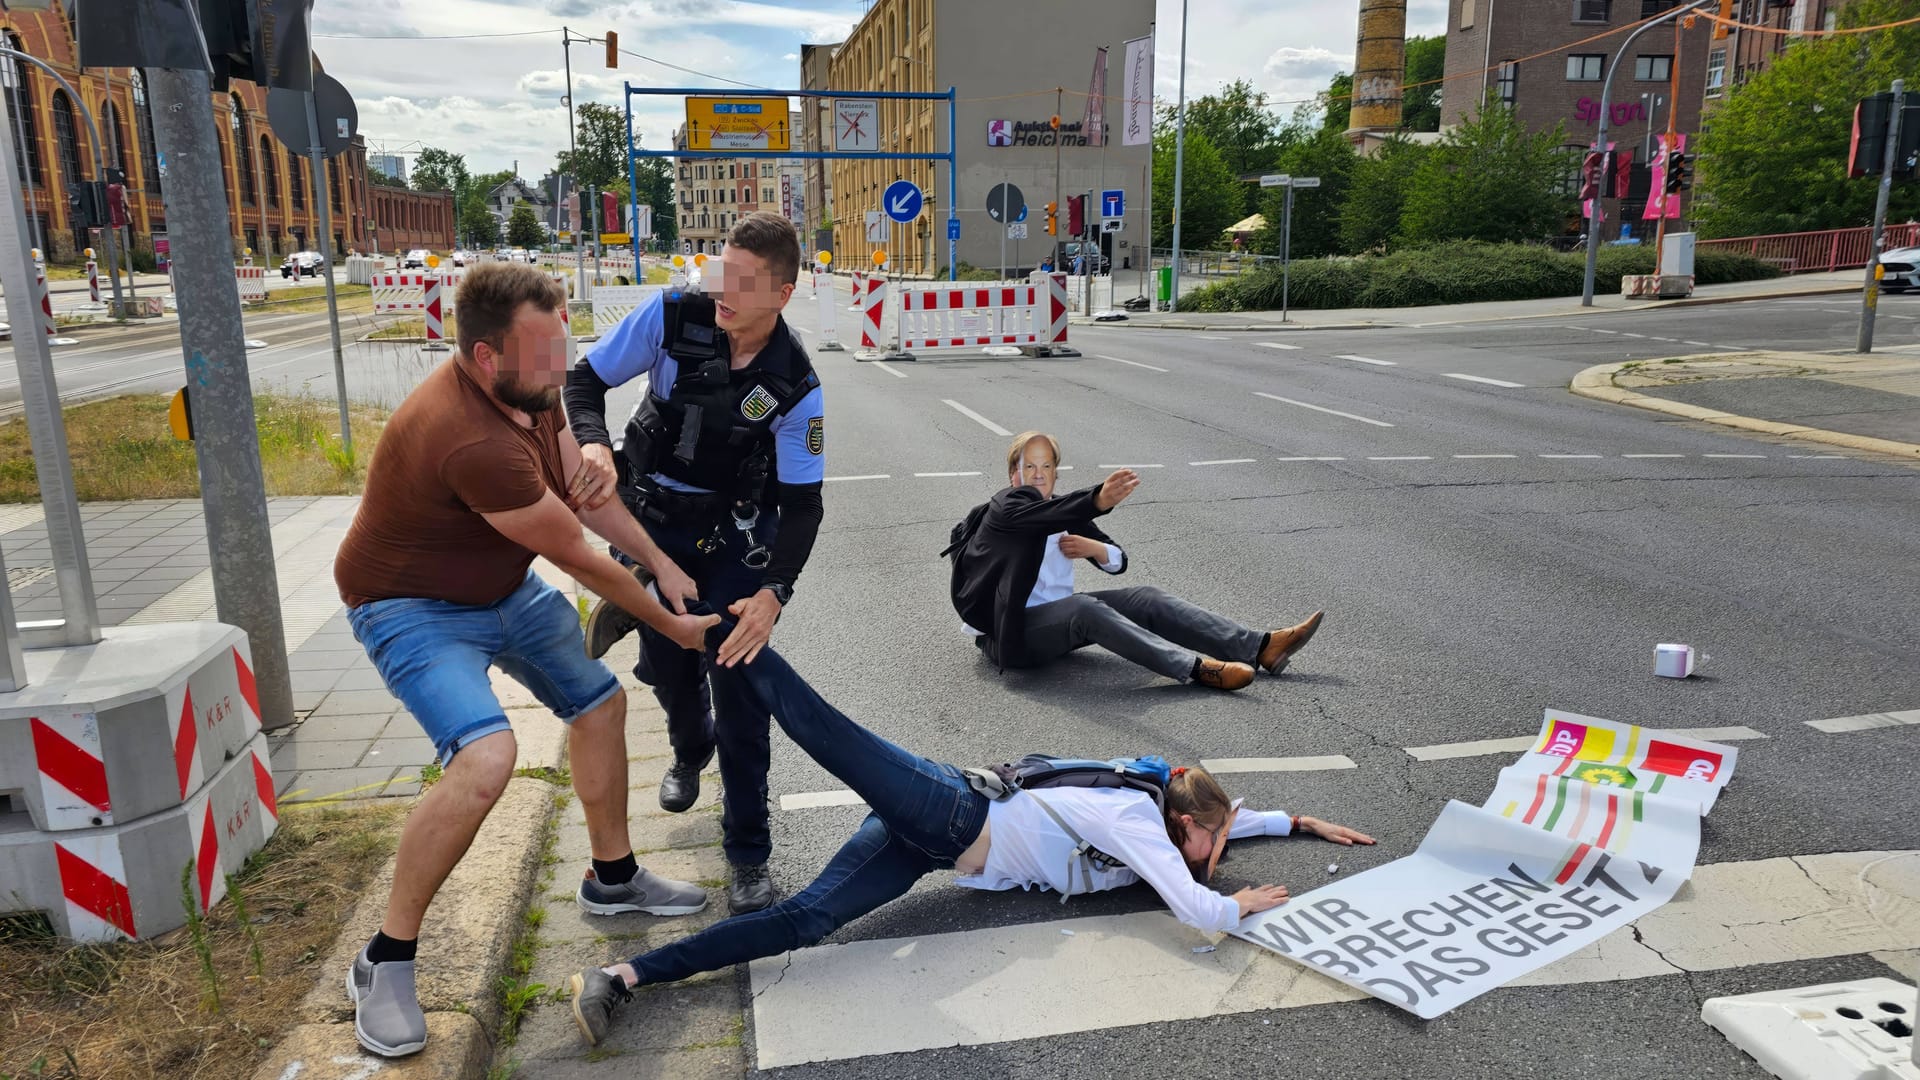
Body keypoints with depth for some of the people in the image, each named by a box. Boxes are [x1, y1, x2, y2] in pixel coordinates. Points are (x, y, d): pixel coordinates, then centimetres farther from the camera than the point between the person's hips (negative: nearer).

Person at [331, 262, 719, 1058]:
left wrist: (665, 562, -6)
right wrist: (671, 627, -13)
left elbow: (583, 490, 1)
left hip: (507, 587, 9)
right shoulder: (473, 441, -37)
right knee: (485, 759, -29)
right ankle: (385, 962, -8)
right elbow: (582, 560, -26)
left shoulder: (528, 387, -12)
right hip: (415, 608, -9)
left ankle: (612, 877, 34)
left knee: (601, 703, 13)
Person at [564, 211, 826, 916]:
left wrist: (774, 593, -33)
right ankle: (690, 752, 50)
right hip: (647, 518, 2)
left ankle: (749, 851, 6)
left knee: (738, 679, -9)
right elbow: (585, 379, -8)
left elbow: (802, 503, -19)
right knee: (667, 665, 12)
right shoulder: (672, 317, -20)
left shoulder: (796, 386, -22)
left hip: (732, 531, -2)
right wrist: (593, 445, -30)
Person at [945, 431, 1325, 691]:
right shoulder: (1006, 507, -9)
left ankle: (1262, 648, -16)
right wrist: (1099, 501, -52)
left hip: (1057, 619, 7)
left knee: (1146, 599, -9)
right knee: (1084, 608, -35)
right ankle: (1199, 668, -46)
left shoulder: (1064, 514, 14)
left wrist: (1093, 548, -10)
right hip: (1010, 633, -7)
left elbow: (1119, 561, 13)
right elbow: (1049, 517, -34)